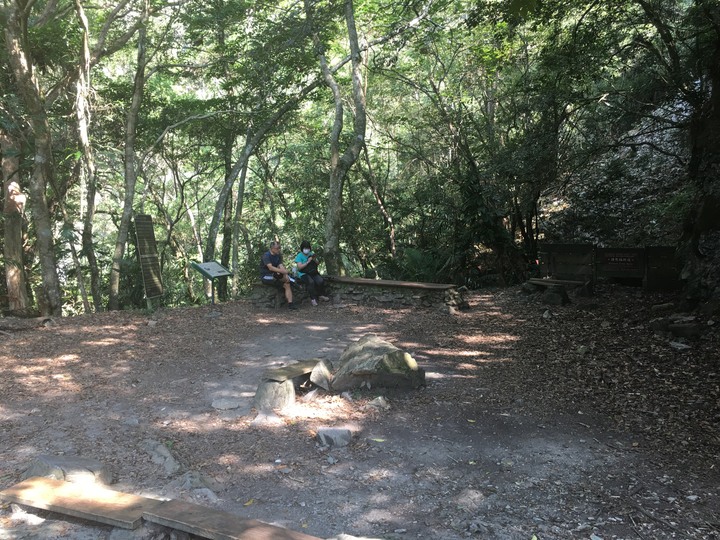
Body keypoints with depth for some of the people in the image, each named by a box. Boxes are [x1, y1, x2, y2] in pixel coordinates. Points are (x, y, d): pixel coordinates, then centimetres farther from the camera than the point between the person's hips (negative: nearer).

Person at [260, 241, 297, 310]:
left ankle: (290, 303, -20)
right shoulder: (266, 255, -16)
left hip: (275, 276, 7)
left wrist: (286, 276, -23)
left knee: (287, 284, -15)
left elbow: (281, 266, -5)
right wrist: (283, 271, -39)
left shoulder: (278, 255, 7)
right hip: (265, 277, -7)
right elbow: (270, 268, -30)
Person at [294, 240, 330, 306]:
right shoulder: (299, 256, -1)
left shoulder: (311, 254, 13)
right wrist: (308, 262, -19)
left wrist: (315, 260, -8)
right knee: (311, 282, -35)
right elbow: (299, 267, -13)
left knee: (320, 281, -25)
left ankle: (321, 295, -1)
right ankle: (313, 299, -25)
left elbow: (317, 264, 14)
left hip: (313, 273, 4)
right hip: (303, 274, -4)